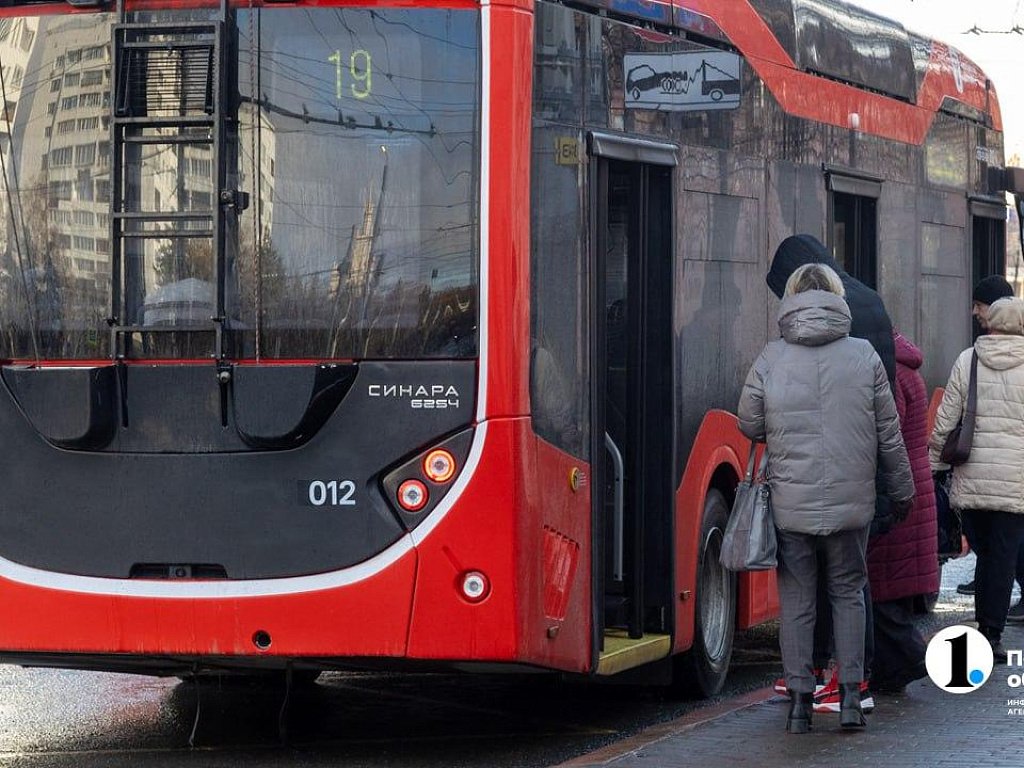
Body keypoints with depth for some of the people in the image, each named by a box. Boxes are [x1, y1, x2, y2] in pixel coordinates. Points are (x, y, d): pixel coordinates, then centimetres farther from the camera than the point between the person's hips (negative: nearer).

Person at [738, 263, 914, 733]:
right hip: (850, 502, 1)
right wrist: (901, 488, 16)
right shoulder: (864, 356, -2)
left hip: (791, 505, -1)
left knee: (797, 601, 8)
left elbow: (749, 424, 2)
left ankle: (800, 699, 8)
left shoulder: (772, 358, -5)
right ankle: (851, 695, 9)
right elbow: (889, 433, 3)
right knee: (848, 593, 14)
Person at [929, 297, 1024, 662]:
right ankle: (992, 634, -1)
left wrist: (935, 463, 14)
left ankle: (984, 629, 17)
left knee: (985, 552, 14)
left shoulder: (967, 360, 3)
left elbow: (945, 421, 4)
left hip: (972, 476, 3)